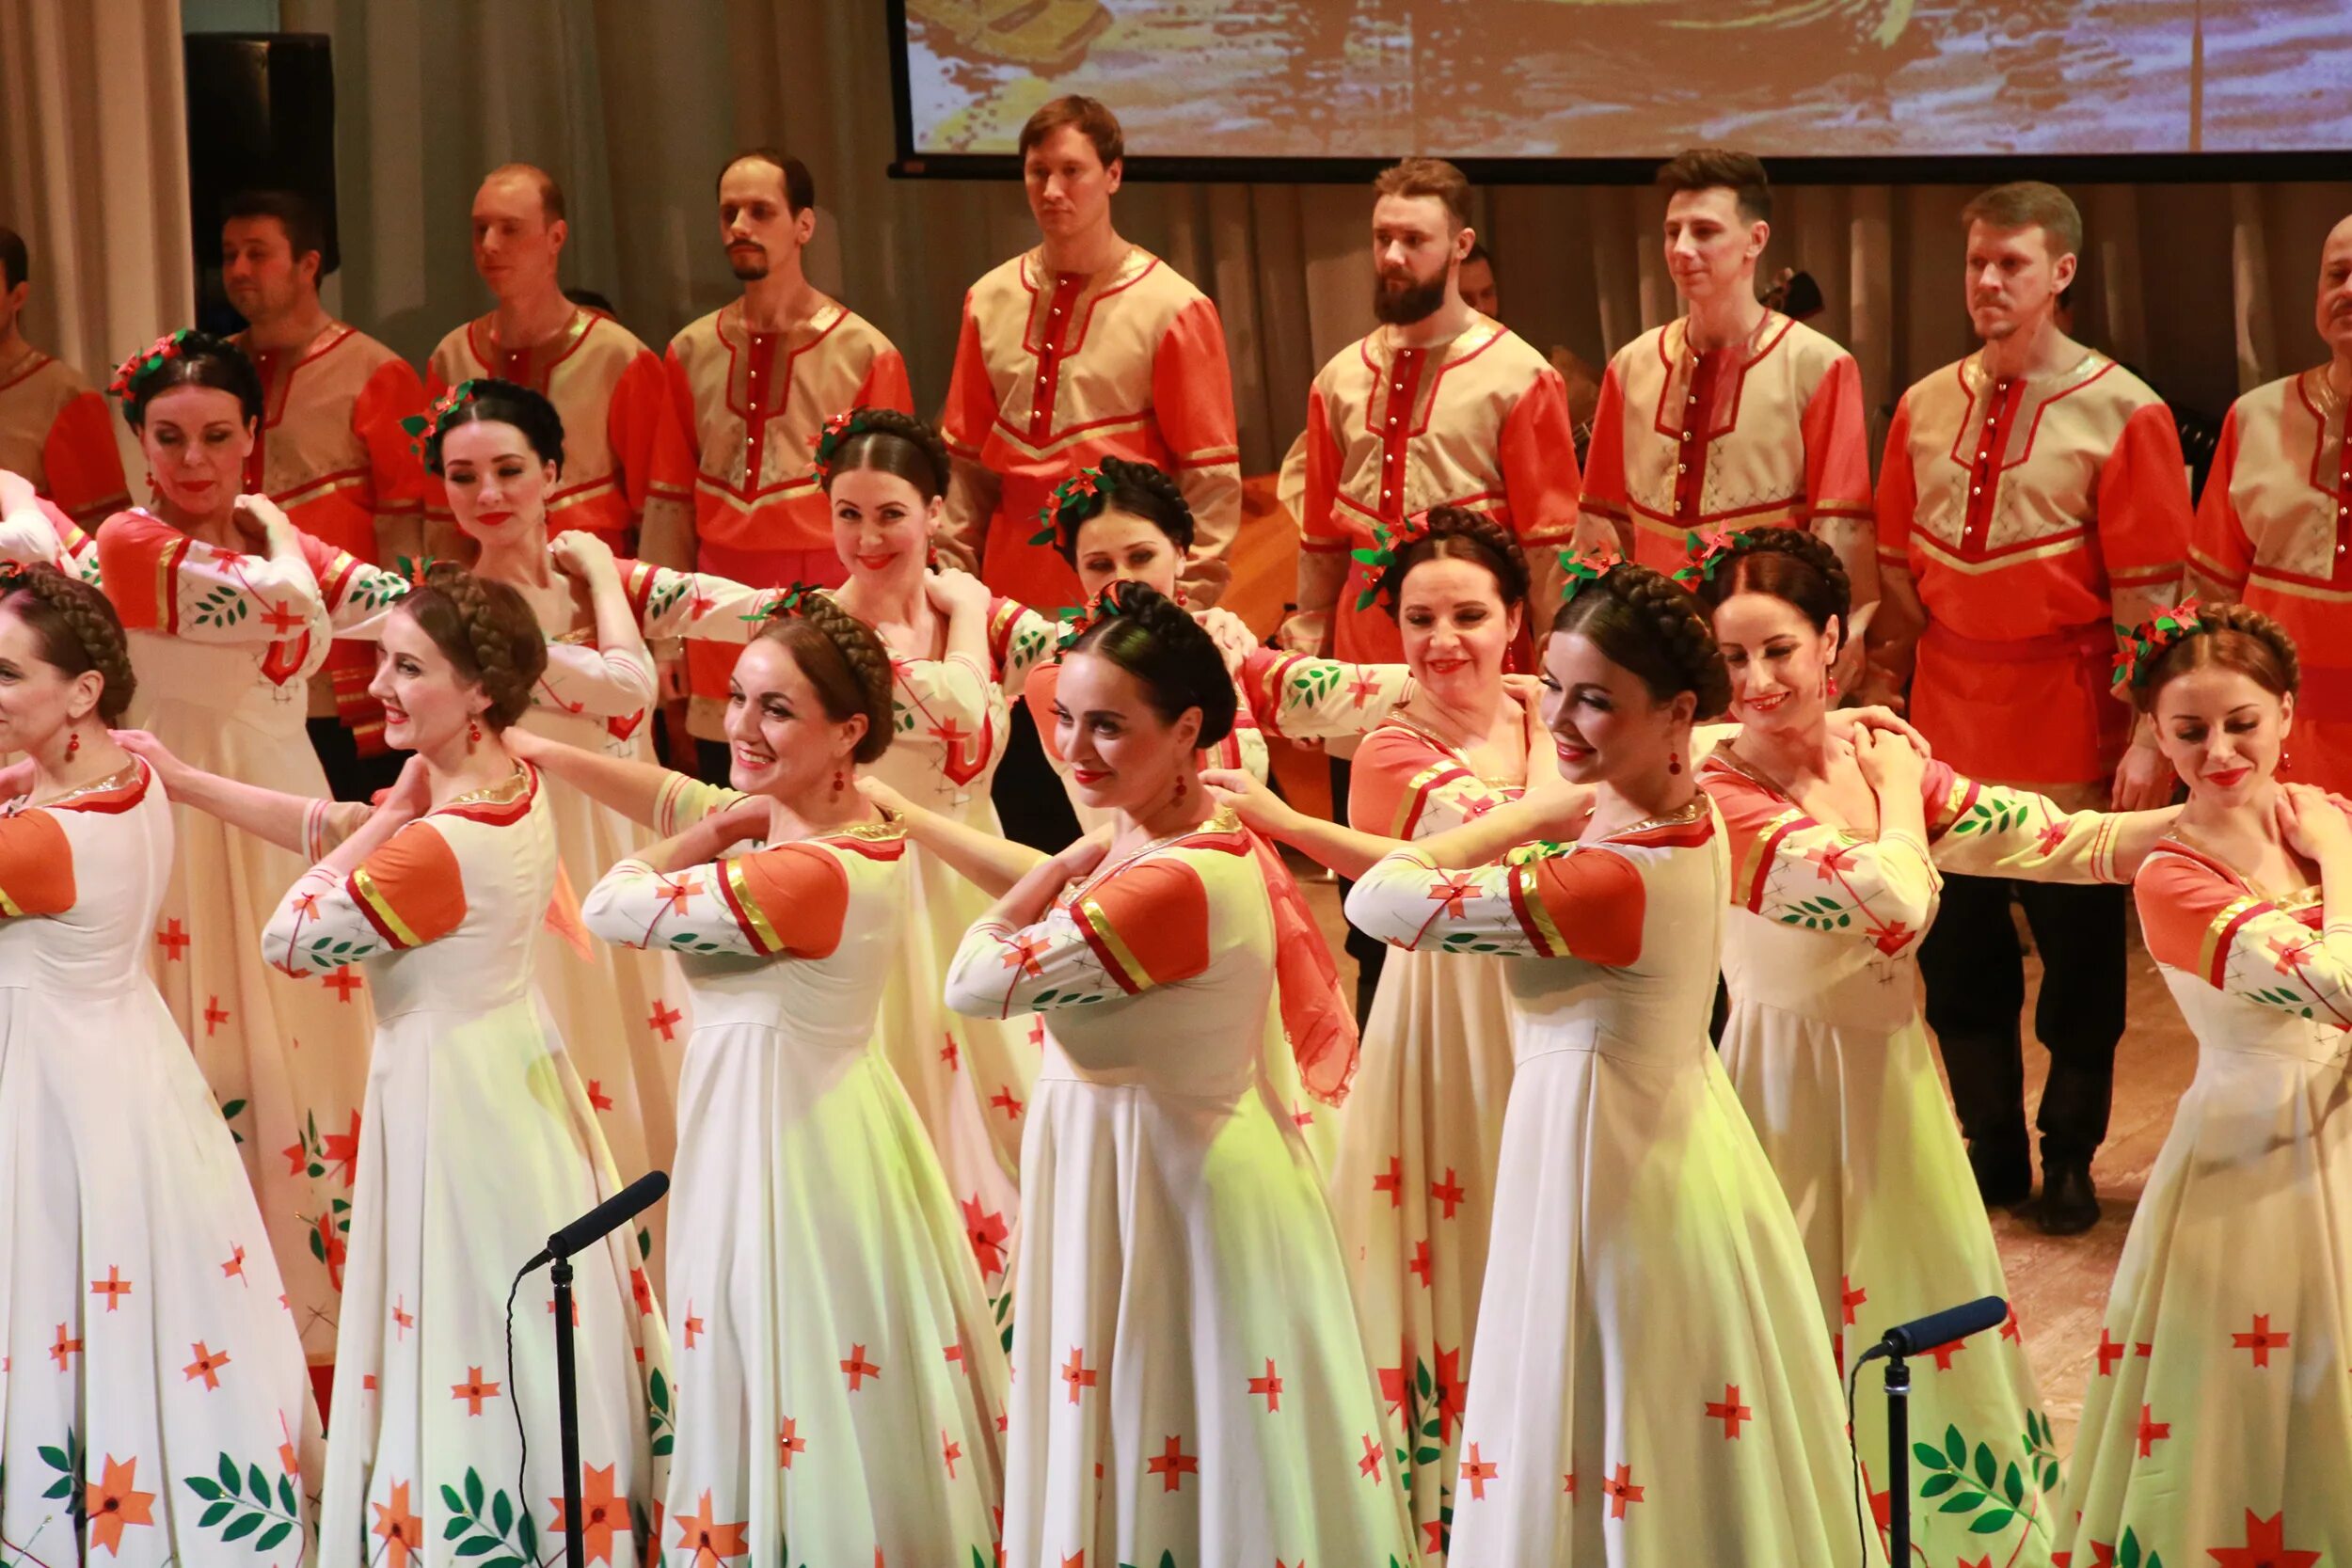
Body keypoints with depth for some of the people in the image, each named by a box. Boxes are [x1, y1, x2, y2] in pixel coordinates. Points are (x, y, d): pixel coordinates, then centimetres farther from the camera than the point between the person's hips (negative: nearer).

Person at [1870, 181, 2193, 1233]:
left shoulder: (2121, 415, -7)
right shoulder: (1924, 408, 7)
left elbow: (2150, 593, -9)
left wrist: (2148, 739, -13)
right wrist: (1884, 692, 10)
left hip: (2067, 726, -4)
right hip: (1949, 722, 4)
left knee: (2079, 951, 6)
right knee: (1955, 953, 9)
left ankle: (2069, 1161, 21)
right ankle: (1991, 1152, 24)